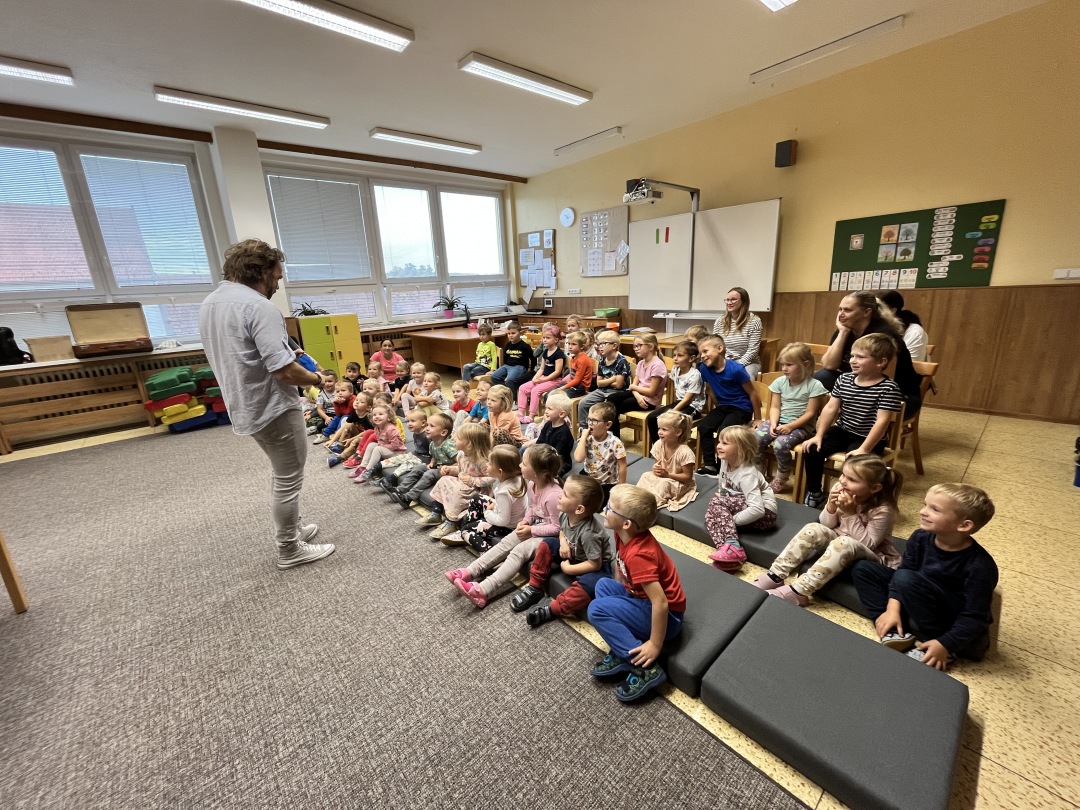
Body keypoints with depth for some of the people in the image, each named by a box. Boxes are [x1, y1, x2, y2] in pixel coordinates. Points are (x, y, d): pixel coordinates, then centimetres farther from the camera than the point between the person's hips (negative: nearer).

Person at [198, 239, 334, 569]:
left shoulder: (209, 303, 9)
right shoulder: (258, 306, -22)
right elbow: (283, 370, -27)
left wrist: (287, 352, 17)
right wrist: (316, 379, -9)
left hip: (245, 407, 10)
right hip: (273, 407, -10)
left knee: (283, 473, 24)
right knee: (289, 479, 5)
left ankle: (288, 531, 38)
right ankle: (289, 550, 19)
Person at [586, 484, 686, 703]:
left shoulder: (638, 555, -32)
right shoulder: (624, 535, -6)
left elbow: (661, 603, -32)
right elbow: (619, 562, 15)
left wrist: (654, 645, -23)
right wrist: (617, 595, 16)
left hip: (667, 616, -9)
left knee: (597, 610, -16)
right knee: (603, 585, 12)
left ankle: (646, 668, -9)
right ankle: (621, 654, 7)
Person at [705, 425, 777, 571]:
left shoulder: (747, 475, -28)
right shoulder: (725, 461, -5)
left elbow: (757, 509, -35)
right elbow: (722, 489, 14)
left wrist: (733, 519, -27)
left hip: (764, 513, -8)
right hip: (742, 505, 8)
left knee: (717, 502, -25)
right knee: (710, 513, -15)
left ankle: (733, 549, -30)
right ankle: (728, 553, -26)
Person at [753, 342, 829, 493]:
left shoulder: (814, 385, -9)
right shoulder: (780, 382, 3)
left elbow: (810, 413, -10)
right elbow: (775, 407, 4)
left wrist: (790, 426, -21)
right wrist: (773, 424, -15)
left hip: (801, 426, -4)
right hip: (779, 422, 5)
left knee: (780, 445, -31)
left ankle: (781, 480, -4)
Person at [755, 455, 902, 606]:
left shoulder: (882, 511, -23)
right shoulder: (842, 491, -11)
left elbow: (868, 544, -25)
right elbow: (827, 525, -3)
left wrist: (851, 514, -32)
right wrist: (831, 506, -23)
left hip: (871, 557, -5)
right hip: (839, 542, 5)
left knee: (844, 543, -37)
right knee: (813, 529, -24)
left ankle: (797, 592, -38)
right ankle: (774, 577, -25)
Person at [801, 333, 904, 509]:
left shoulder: (888, 388, -15)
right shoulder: (844, 379, 1)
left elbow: (882, 421, -21)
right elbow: (830, 408, 0)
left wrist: (863, 450, -28)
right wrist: (819, 435, -8)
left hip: (867, 439, -5)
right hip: (841, 431, 5)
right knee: (812, 450, -13)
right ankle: (814, 493, 5)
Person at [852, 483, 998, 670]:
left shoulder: (980, 567, -26)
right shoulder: (921, 538, -11)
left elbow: (975, 617, -22)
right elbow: (902, 570, -4)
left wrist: (944, 644, -26)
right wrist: (893, 610, -13)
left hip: (954, 624, -6)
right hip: (925, 604, 6)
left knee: (907, 579, -31)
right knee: (864, 568, -2)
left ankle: (938, 647, -13)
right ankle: (899, 632, -9)